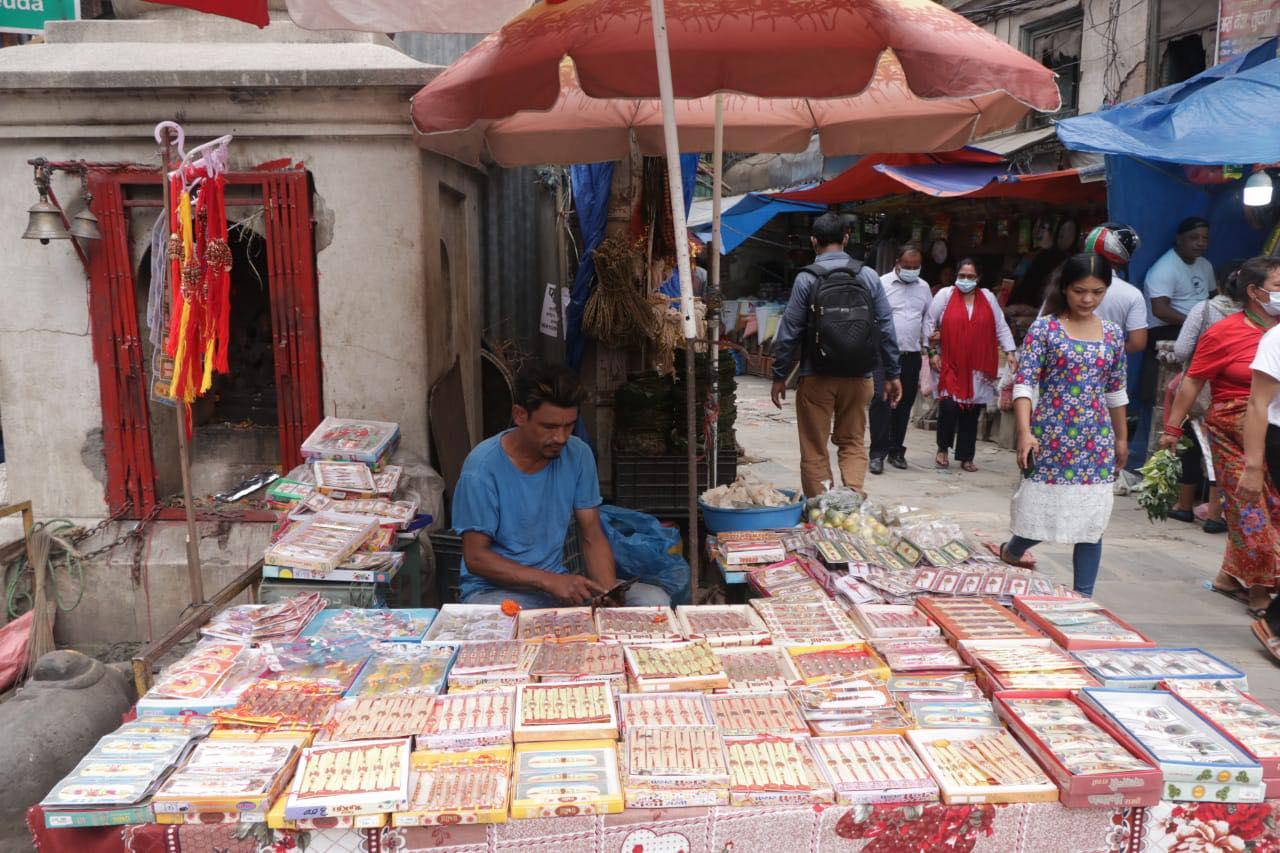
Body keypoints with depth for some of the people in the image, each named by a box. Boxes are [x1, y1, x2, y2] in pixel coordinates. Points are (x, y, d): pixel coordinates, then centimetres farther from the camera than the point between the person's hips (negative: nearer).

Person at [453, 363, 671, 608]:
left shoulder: (578, 454, -3)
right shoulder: (483, 466, -17)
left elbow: (593, 537, 2)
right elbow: (475, 557, -13)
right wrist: (550, 581, -24)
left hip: (559, 582, 5)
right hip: (496, 589, -5)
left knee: (656, 600, -13)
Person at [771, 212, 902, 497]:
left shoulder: (806, 278, -6)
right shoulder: (868, 276, 2)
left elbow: (789, 331, -6)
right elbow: (886, 329, 3)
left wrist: (779, 376, 3)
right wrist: (892, 375, 11)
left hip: (816, 377, -2)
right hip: (858, 377, 3)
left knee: (814, 450, 8)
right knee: (853, 443, 15)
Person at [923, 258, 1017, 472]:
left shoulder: (988, 297, 10)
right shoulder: (945, 295, 2)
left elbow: (1001, 327, 14)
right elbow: (929, 322, 4)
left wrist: (1009, 351, 6)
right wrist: (932, 352, 0)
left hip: (979, 367, 3)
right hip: (950, 365, -3)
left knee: (972, 411, 5)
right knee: (949, 406, -13)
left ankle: (966, 457, 16)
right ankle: (942, 449, 11)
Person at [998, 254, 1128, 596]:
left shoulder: (1113, 334, 8)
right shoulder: (1044, 329, -5)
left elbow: (1116, 391, 16)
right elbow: (1024, 381, -12)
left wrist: (1121, 438, 19)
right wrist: (1025, 432, -23)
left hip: (1096, 441, 4)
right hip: (1051, 437, -4)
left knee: (1092, 522, 4)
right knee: (1042, 510, 4)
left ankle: (1084, 596, 15)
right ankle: (1009, 552, 35)